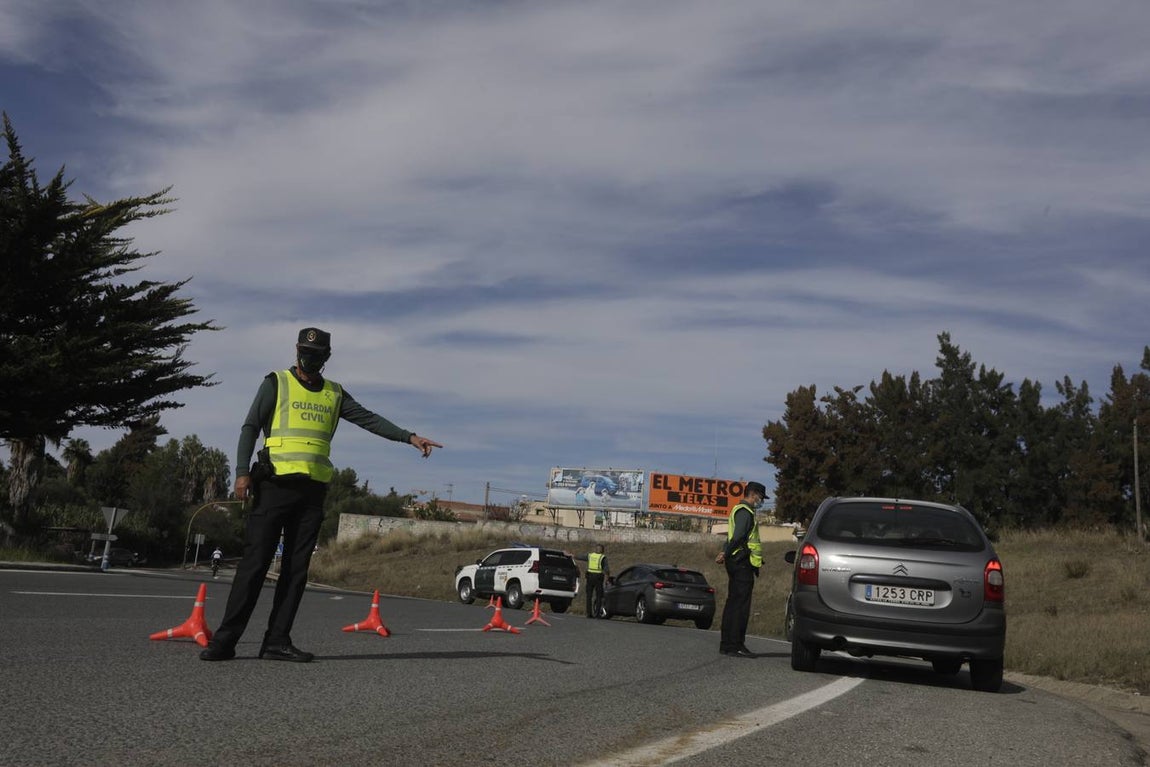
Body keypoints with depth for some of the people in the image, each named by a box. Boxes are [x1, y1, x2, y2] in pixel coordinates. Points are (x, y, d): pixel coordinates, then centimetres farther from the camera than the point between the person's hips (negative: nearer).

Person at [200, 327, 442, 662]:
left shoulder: (334, 394, 17)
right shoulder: (276, 383, 5)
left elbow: (369, 419, 12)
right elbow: (250, 427, 1)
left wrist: (410, 437, 0)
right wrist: (242, 471, -11)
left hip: (312, 491, 5)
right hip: (275, 484, -4)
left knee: (297, 569, 3)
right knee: (255, 562, -8)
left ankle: (277, 641, 7)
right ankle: (225, 640, -4)